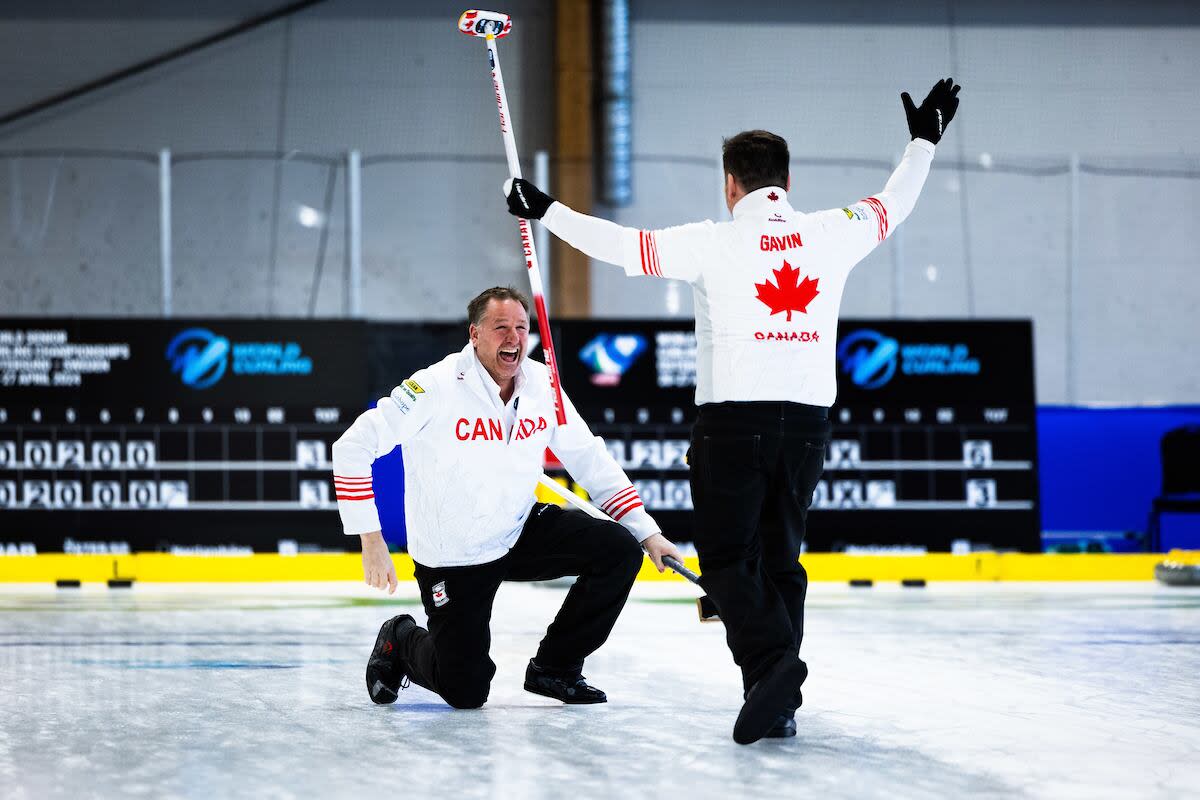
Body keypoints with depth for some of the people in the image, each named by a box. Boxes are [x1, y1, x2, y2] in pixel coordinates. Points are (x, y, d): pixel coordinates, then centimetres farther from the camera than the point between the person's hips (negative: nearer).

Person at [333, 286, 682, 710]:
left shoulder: (542, 384, -5)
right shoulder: (436, 387, -22)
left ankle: (554, 667, 6)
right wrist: (371, 541, -21)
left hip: (521, 532, 5)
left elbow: (590, 460, 4)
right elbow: (353, 448, -20)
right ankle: (400, 643, 31)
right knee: (465, 692, -5)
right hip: (453, 559, -5)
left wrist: (647, 531, -2)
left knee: (619, 551, -13)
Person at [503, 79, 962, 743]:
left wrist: (546, 211, 6)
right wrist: (923, 143, 38)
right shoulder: (831, 234, 4)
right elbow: (892, 206, 21)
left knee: (726, 561, 1)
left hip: (733, 420, -4)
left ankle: (772, 663, -22)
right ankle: (779, 701, 9)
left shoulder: (715, 244, -7)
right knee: (779, 556, 14)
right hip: (807, 420, 4)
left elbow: (623, 245, -6)